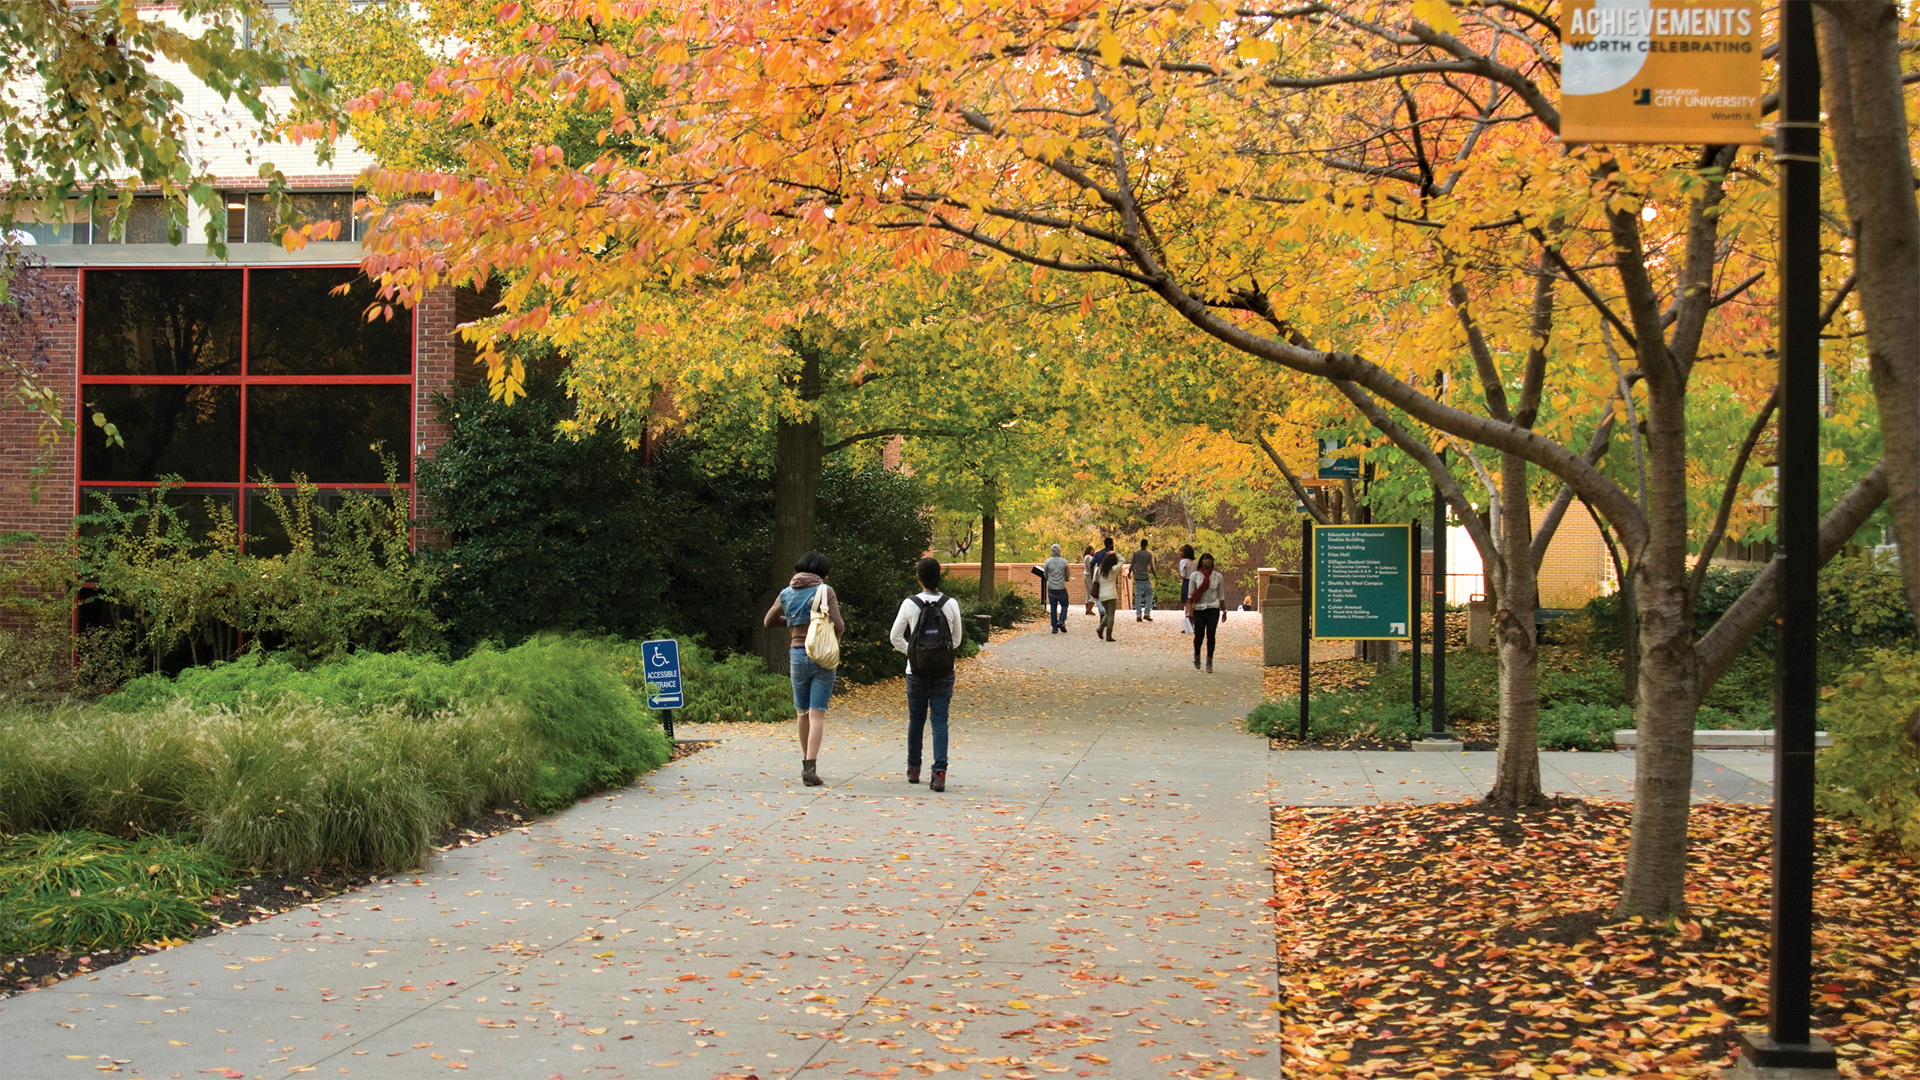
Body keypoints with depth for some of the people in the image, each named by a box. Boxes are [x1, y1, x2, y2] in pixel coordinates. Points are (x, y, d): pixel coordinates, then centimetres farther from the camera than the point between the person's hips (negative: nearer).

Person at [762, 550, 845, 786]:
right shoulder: (825, 591, -5)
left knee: (803, 713, 17)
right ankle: (810, 767, -16)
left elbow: (769, 621, 20)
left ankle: (806, 762, 26)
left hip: (797, 654, 4)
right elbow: (838, 625, -11)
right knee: (817, 714, -6)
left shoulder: (787, 594, 8)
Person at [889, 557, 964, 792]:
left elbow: (895, 638, 0)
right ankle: (939, 772, -11)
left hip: (916, 672, 0)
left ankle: (913, 769, 25)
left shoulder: (910, 604, -7)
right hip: (944, 673, 0)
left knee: (916, 720, 14)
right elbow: (956, 640, 6)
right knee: (940, 722, 0)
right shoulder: (951, 604, -4)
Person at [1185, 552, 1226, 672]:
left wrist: (1224, 611, 11)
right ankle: (1197, 655, 31)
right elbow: (1190, 594, 0)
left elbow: (1221, 595, 11)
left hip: (1213, 609, 1)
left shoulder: (1218, 577, 4)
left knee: (1211, 635, -6)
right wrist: (1190, 611, -7)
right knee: (1199, 635, 2)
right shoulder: (1195, 576, 0)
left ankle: (1209, 662, 0)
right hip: (1198, 608, -1)